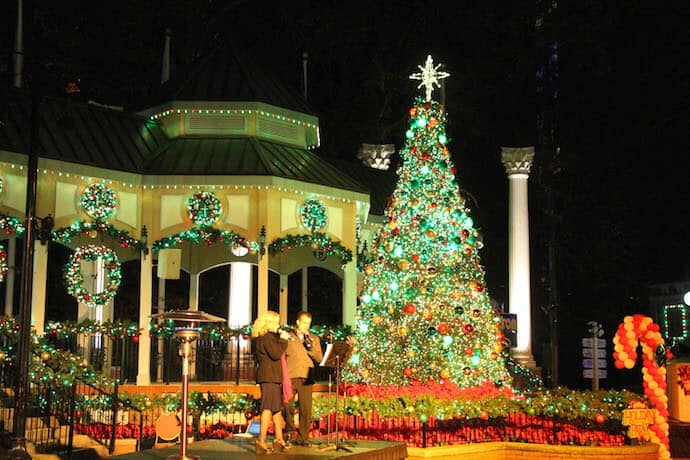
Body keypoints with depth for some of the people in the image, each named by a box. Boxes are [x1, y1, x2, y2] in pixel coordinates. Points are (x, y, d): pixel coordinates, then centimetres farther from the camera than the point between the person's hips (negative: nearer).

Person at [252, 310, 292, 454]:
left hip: (272, 377, 11)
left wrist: (281, 339, 14)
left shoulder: (269, 337, 21)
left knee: (277, 407, 15)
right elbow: (276, 354, -20)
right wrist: (283, 340, -12)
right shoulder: (266, 337, -12)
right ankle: (261, 442, -15)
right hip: (269, 377, -11)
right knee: (268, 408, -13)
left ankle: (279, 440, 21)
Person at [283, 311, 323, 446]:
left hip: (306, 378, 1)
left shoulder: (314, 338, 17)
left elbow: (319, 358, 8)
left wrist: (310, 347, -8)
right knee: (287, 405, -8)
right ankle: (290, 430, 13)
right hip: (290, 377, -1)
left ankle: (303, 437, 4)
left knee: (305, 409, -3)